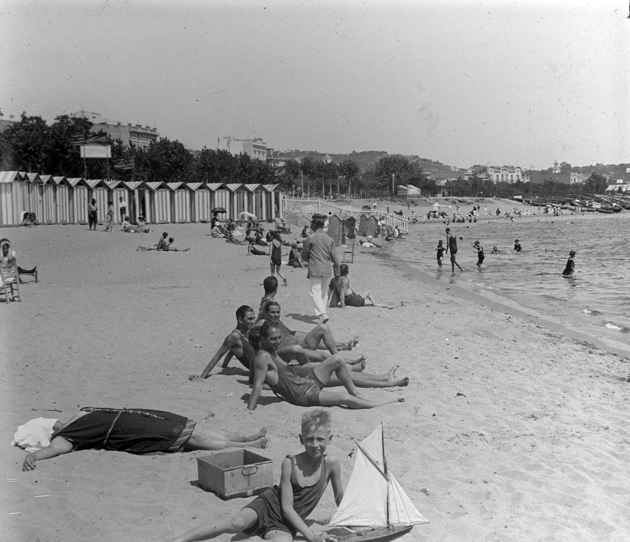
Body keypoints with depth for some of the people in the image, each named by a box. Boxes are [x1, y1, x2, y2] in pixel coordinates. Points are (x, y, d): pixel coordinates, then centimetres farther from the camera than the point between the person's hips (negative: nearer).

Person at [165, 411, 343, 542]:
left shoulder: (331, 464, -10)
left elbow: (340, 498, 9)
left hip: (287, 523, 2)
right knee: (238, 522, -34)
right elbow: (286, 507, -15)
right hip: (269, 505, -1)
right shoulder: (290, 463, -15)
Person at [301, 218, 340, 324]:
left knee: (316, 292, -4)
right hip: (327, 270, 4)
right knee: (324, 292, 17)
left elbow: (304, 255, 1)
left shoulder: (310, 238, -7)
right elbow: (334, 257, 4)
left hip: (314, 270, -4)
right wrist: (337, 272, 13)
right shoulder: (330, 239, 4)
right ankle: (321, 312, 24)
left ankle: (323, 314, -20)